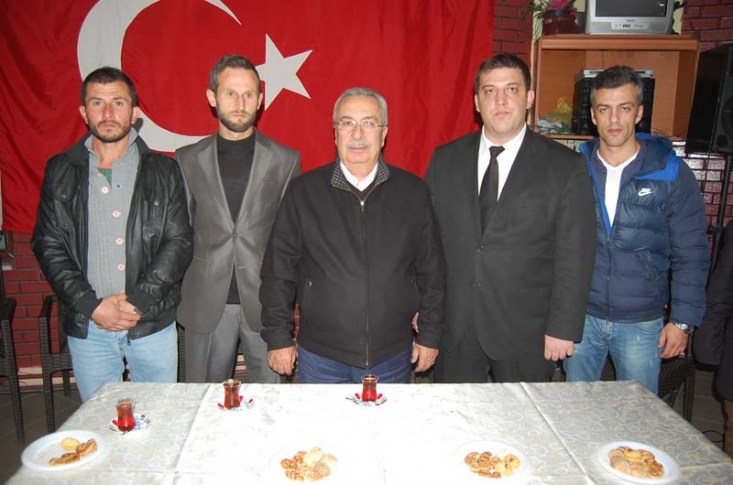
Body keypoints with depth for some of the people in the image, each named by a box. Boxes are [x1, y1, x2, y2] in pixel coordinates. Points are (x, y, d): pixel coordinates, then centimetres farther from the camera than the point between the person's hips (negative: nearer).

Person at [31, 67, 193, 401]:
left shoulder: (163, 171, 2)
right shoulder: (60, 171, 5)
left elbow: (179, 242, -4)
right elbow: (48, 245, 2)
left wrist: (138, 300, -13)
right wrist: (92, 305, -10)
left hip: (152, 323, -1)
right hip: (86, 326, 1)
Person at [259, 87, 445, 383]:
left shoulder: (412, 191, 0)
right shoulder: (304, 190, -4)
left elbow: (431, 271, 5)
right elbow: (279, 270, -1)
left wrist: (429, 335, 5)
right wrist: (278, 338, -1)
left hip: (393, 356, 1)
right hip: (320, 356, -1)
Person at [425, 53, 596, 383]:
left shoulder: (566, 167, -5)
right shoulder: (445, 159, 3)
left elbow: (574, 256, -5)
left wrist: (562, 329, -7)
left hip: (524, 333, -2)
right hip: (453, 328, 2)